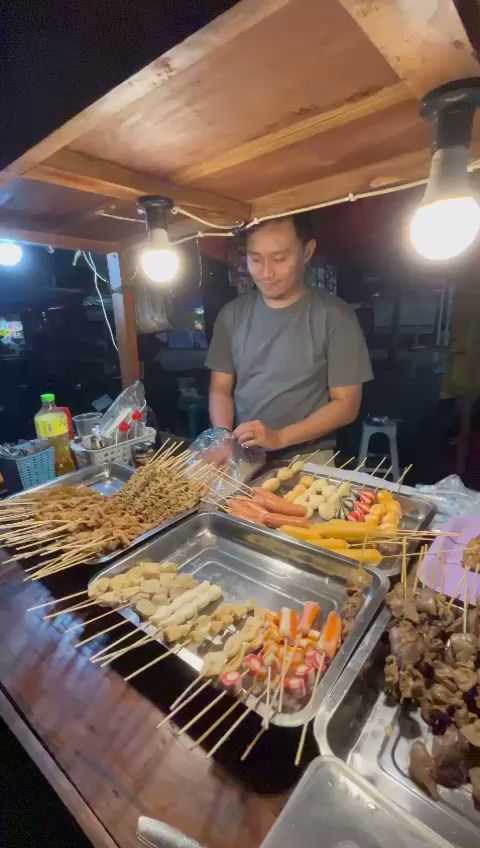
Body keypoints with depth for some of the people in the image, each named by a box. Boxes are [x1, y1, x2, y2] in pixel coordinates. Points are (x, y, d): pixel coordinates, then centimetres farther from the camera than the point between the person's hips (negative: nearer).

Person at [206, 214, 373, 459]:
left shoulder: (335, 315, -5)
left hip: (307, 460, -2)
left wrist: (279, 437, -16)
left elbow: (346, 404, -6)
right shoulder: (231, 314, 4)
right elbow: (220, 389, 5)